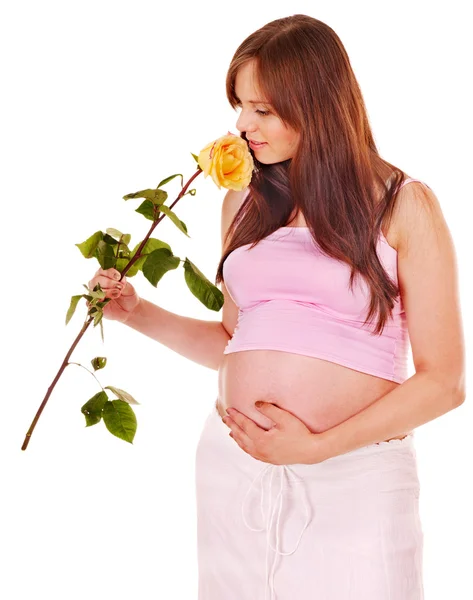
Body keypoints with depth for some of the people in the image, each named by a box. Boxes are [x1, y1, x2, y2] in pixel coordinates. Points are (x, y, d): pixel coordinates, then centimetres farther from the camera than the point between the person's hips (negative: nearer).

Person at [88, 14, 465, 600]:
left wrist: (317, 448, -13)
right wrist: (140, 313, 4)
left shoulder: (404, 206, -5)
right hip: (231, 464, 4)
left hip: (355, 478, -4)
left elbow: (443, 380, -7)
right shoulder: (243, 203, 9)